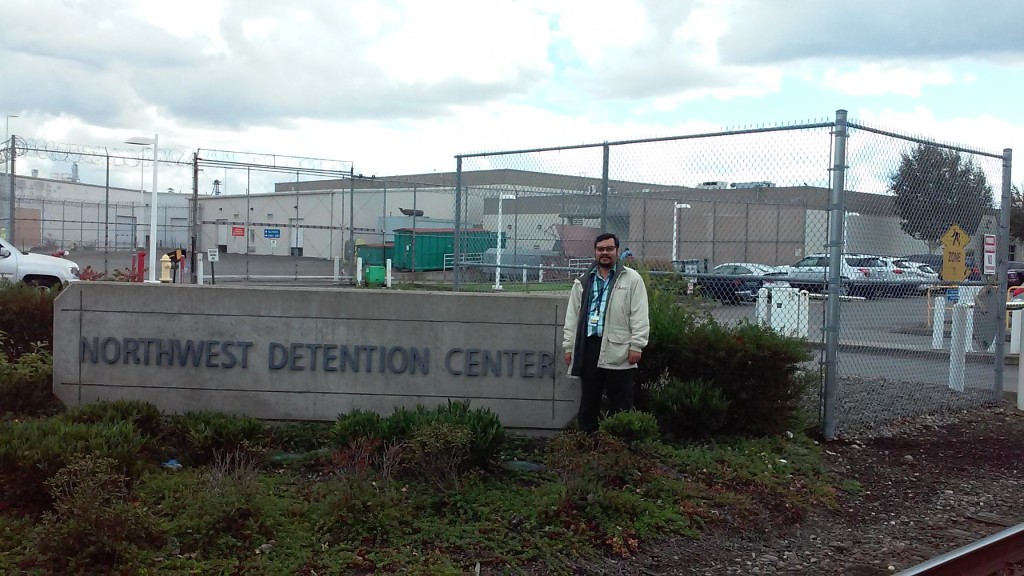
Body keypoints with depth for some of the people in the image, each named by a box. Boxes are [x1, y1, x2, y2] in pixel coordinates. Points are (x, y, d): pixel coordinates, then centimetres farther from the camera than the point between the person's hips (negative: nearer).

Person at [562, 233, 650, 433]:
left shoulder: (631, 279, 3)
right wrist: (568, 346, 9)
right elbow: (572, 316, 15)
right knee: (588, 400, 11)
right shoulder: (583, 282, 15)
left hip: (618, 349, -4)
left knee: (620, 402, 0)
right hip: (588, 345, 4)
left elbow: (639, 316, -2)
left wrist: (636, 346, -9)